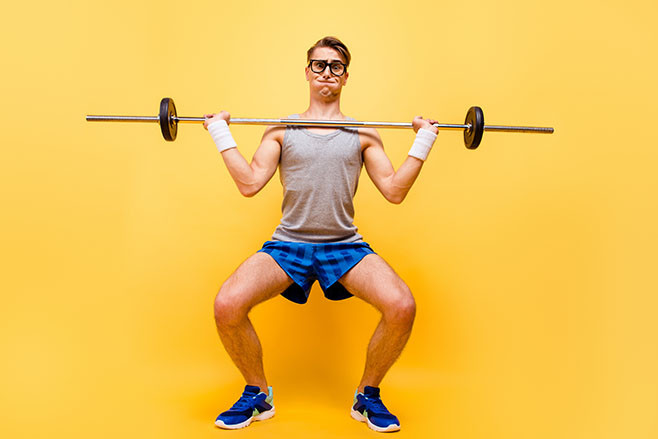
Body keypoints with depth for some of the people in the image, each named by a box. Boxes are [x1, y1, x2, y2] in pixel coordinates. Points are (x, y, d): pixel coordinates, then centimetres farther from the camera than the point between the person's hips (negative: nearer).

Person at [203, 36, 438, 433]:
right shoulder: (282, 130, 11)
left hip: (345, 246, 1)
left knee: (402, 306, -25)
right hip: (288, 244, 0)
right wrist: (221, 133, 1)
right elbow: (250, 184, 0)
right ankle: (258, 395, 7)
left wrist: (423, 141, 2)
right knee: (227, 305, -23)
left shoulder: (363, 134, 11)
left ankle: (368, 396, 5)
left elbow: (395, 191, 4)